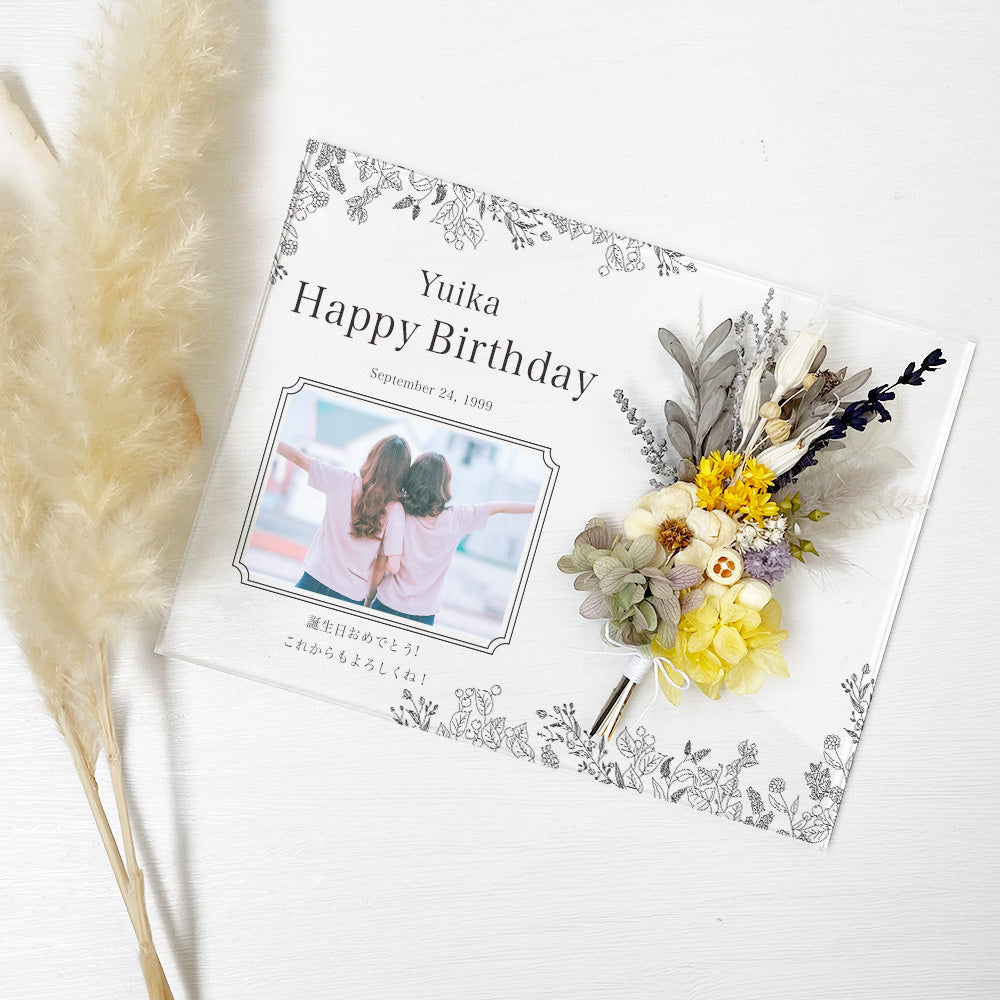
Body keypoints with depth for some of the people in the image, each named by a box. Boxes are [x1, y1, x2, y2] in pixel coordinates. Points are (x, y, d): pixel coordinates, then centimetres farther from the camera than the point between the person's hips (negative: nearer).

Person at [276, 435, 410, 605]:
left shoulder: (344, 481, -11)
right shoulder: (394, 510, -13)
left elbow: (298, 458, -1)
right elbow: (393, 566, -14)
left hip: (315, 579, 0)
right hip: (353, 595, 0)